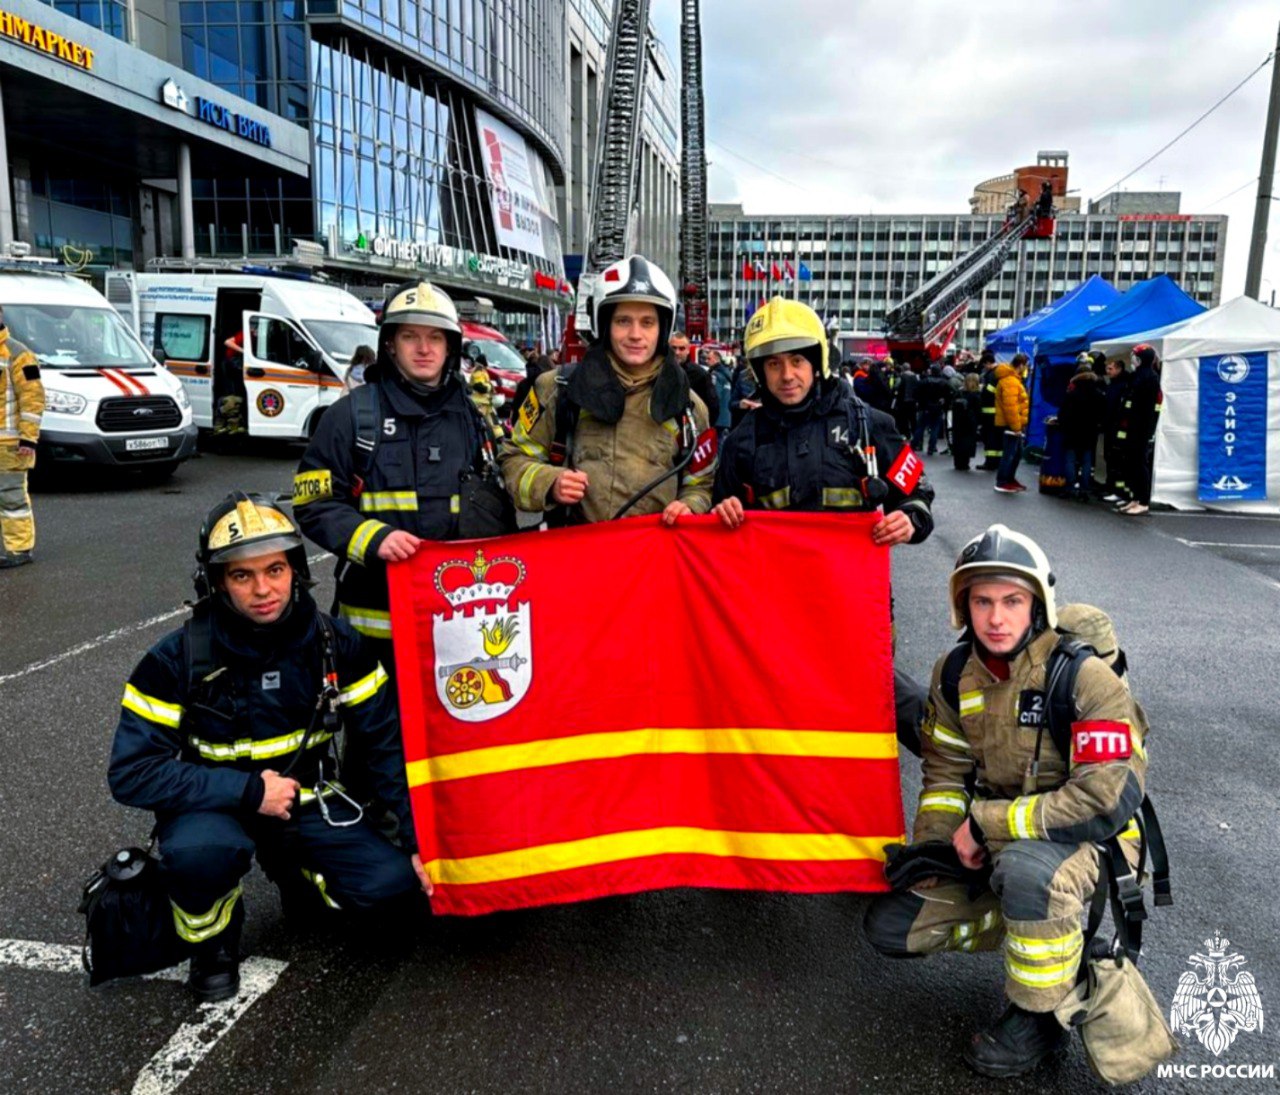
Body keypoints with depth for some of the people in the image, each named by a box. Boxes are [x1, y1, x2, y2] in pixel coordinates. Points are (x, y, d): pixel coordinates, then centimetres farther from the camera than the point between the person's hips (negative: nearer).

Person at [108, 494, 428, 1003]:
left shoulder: (335, 643, -11)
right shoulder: (177, 659, -17)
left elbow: (386, 743, -5)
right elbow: (131, 773, -18)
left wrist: (419, 838, -9)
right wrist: (248, 790, -25)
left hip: (307, 798, 2)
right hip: (215, 803, -2)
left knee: (392, 882, -17)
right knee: (199, 852, -37)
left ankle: (295, 873, 16)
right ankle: (212, 936, 0)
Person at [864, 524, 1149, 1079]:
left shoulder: (1083, 677, -22)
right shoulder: (955, 673, -3)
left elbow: (1111, 798, -29)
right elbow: (945, 772, 7)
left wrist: (986, 824, -24)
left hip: (1087, 844, -6)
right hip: (992, 846, 6)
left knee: (1026, 869, -41)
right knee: (891, 925, 1)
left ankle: (1039, 1015, -12)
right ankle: (1046, 922, 14)